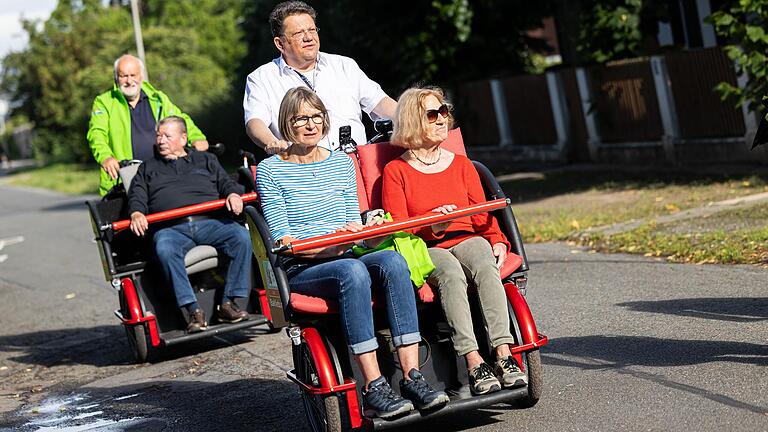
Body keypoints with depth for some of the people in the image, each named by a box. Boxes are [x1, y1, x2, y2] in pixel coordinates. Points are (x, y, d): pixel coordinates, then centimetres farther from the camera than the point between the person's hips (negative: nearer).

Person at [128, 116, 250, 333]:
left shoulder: (205, 160, 29)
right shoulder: (148, 168, 30)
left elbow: (226, 182, 18)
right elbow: (137, 195, 16)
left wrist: (233, 194, -7)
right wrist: (136, 213, -7)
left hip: (210, 221, 1)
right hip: (171, 227, -1)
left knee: (241, 237, -29)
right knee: (164, 249, -37)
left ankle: (228, 303, -26)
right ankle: (193, 310, -38)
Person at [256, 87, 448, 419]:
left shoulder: (342, 163, 18)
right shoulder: (270, 170, 4)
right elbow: (282, 239, -4)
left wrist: (360, 232, -7)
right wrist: (328, 246, -19)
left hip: (347, 256, 4)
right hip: (300, 270, -4)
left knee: (392, 260, -29)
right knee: (352, 270, -37)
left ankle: (412, 376, -35)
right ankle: (373, 388, -39)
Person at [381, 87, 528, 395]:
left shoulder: (461, 164, 20)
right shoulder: (395, 171, 8)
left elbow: (482, 213, 14)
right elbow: (396, 227, -1)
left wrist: (497, 241, -5)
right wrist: (432, 222, -19)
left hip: (467, 240, 3)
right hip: (424, 250, -3)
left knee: (485, 265, -33)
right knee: (450, 272, -37)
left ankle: (504, 355, -42)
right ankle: (474, 364, -44)